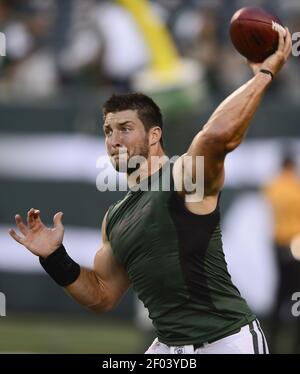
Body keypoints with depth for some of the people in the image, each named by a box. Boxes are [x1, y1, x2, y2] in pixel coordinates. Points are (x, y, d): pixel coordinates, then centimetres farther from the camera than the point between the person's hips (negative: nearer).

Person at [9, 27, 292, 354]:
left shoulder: (186, 176, -9)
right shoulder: (115, 218, 14)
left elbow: (219, 133, -30)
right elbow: (103, 296, 20)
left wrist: (264, 74, -22)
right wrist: (55, 259, 7)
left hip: (227, 341, -7)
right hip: (169, 347, 7)